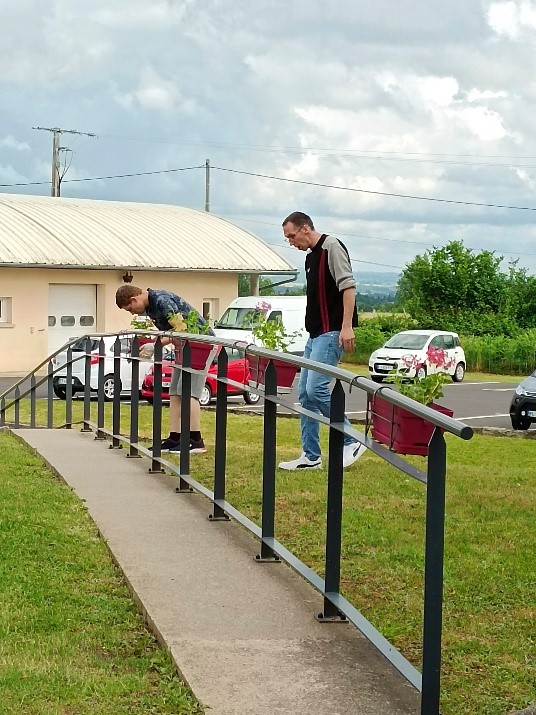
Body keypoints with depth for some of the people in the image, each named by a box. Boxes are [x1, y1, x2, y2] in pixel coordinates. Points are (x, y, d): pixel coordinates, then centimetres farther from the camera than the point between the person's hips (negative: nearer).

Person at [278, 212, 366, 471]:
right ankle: (311, 456, 11)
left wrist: (347, 326, -24)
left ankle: (351, 441, -6)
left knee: (316, 388, -18)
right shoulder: (311, 256, 19)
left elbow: (348, 286, -17)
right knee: (305, 394, 7)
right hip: (316, 334, 10)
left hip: (331, 332, -10)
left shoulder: (331, 246, -8)